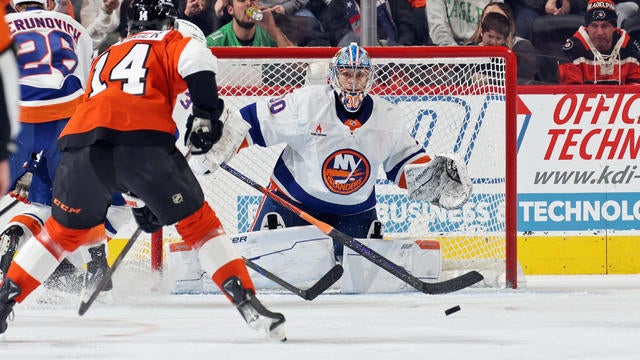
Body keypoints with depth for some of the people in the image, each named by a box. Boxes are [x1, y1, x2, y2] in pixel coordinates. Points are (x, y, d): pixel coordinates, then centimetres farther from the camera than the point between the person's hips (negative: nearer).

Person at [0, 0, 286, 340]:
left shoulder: (104, 58, 40)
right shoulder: (170, 42, 24)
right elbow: (196, 59, -3)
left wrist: (139, 197, 43)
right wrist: (205, 113, 3)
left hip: (81, 141, 4)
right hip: (144, 139, -4)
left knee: (64, 230, 26)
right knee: (197, 221, 11)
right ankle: (248, 303, 1)